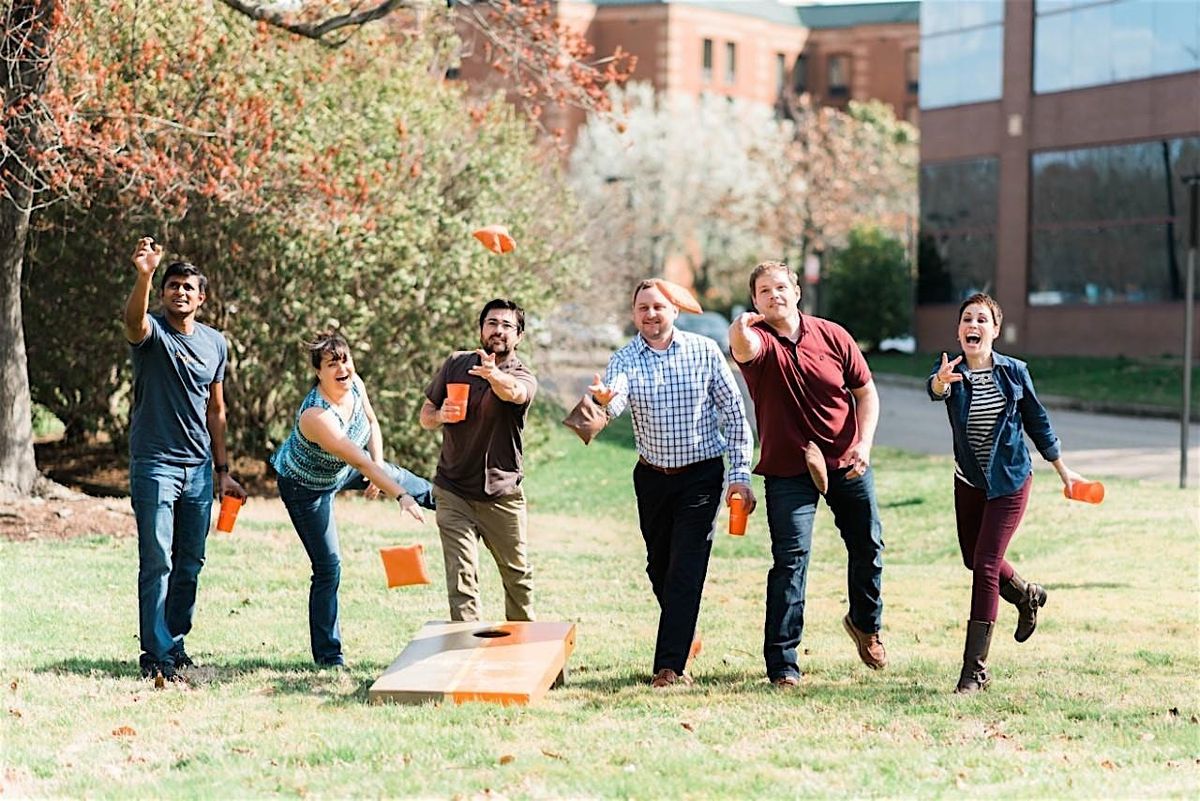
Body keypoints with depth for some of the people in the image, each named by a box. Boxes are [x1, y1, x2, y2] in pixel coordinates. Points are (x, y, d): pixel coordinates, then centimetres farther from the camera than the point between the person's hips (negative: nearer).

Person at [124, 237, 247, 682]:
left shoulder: (215, 343, 9)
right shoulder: (151, 333, -6)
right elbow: (133, 319, -32)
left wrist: (222, 470, 16)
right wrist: (144, 275, -52)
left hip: (199, 467, 5)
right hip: (154, 465, -5)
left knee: (190, 565, 10)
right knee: (157, 563, -7)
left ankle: (175, 644, 22)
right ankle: (155, 655, -4)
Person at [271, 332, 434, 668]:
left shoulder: (355, 385, -20)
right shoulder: (316, 415, -42)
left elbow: (372, 422, 2)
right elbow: (360, 462, -44)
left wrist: (378, 466, -8)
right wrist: (400, 496, -46)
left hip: (342, 470, 7)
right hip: (306, 486, -7)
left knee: (399, 477, 27)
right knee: (328, 567, -9)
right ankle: (328, 656, 1)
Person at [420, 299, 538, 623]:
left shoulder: (523, 378, -10)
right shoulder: (456, 364, 1)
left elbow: (513, 392, -36)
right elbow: (425, 416, 10)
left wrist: (494, 375, -59)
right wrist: (440, 416, -15)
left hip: (503, 496, -1)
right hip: (453, 493, 1)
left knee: (517, 575, 12)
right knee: (461, 578, -7)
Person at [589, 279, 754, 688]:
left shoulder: (704, 351, -7)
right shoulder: (624, 360, -4)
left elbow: (734, 413, -4)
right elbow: (615, 400, -26)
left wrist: (740, 474, -10)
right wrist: (604, 400, -51)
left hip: (701, 475, -3)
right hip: (652, 477, 3)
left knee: (686, 571, -9)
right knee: (659, 567, 14)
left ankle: (670, 665, -9)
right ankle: (683, 635, 39)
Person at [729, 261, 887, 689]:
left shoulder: (832, 336, -3)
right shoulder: (758, 340, -11)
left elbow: (865, 391, 4)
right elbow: (742, 346, -38)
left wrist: (864, 443, -7)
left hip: (846, 462, 4)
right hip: (788, 469, -3)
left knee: (868, 548, 16)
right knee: (791, 559, -12)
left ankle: (866, 624, 44)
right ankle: (781, 663, -7)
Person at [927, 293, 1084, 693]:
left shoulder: (1014, 372, -10)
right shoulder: (951, 372, -12)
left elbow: (1037, 422, 4)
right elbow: (935, 389, -37)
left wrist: (1063, 470, 11)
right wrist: (940, 383, -62)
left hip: (1009, 481, -3)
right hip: (969, 481, 3)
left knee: (985, 565, -11)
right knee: (974, 559, 19)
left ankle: (975, 670, -7)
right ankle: (1027, 595, 52)